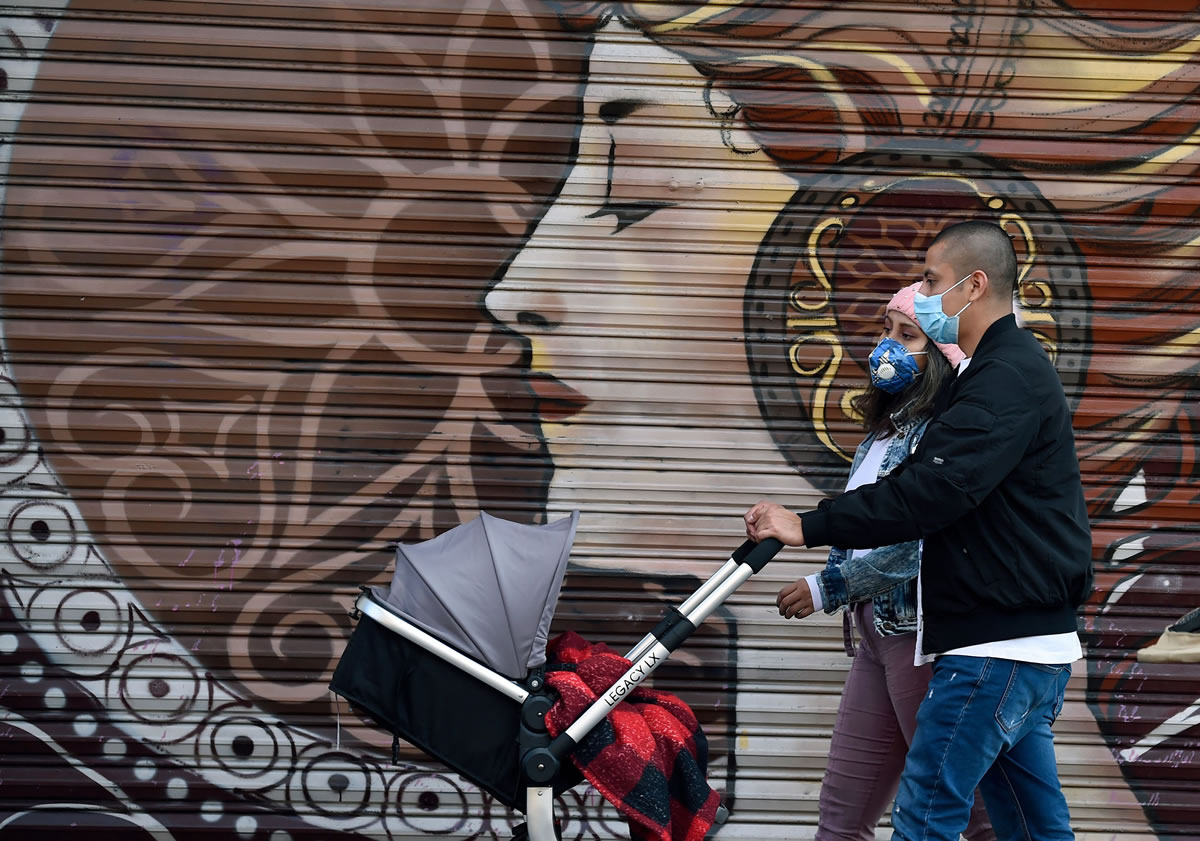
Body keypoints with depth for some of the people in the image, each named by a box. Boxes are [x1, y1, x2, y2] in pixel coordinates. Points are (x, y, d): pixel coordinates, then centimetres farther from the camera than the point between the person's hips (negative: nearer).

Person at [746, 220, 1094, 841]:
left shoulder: (1007, 378, -15)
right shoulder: (1012, 367, 20)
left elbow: (933, 489, -26)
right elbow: (928, 476, 21)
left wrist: (810, 526, -21)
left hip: (998, 647, -11)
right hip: (1028, 640, 11)